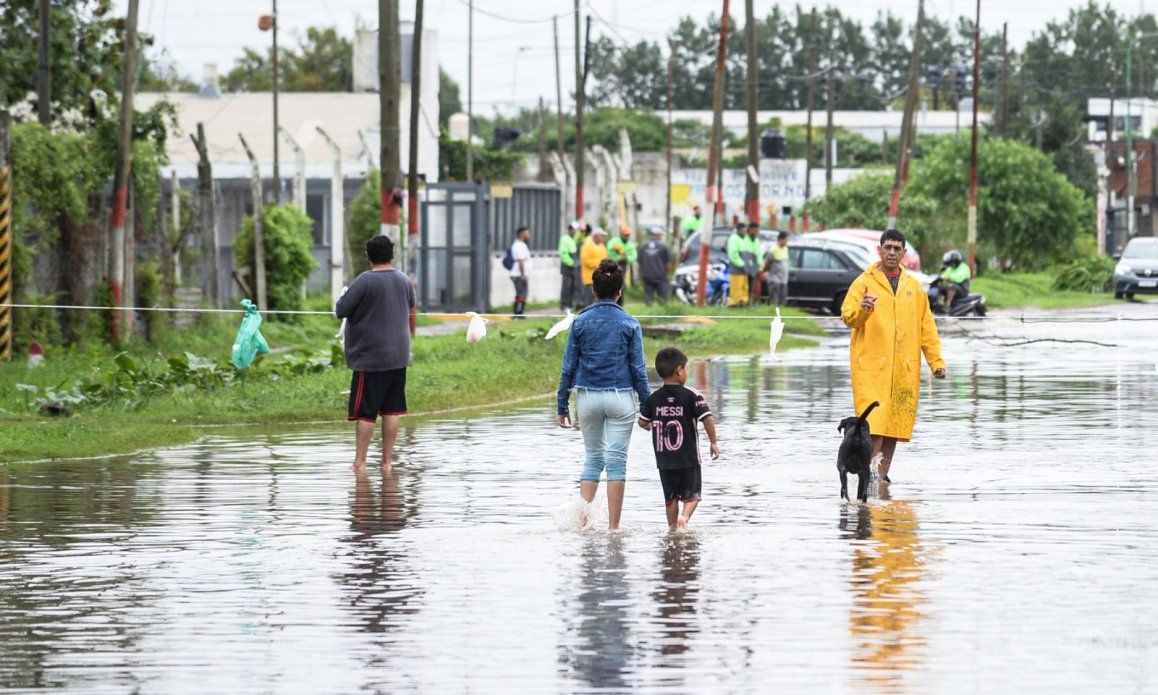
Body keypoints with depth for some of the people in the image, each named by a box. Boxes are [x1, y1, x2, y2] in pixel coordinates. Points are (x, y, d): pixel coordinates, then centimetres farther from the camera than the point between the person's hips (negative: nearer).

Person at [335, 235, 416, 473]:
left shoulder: (365, 281, -15)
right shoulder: (405, 281, 4)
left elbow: (341, 310, -13)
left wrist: (343, 295, 7)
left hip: (370, 359, -5)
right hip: (398, 356, 5)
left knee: (365, 412, -2)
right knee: (392, 410, 9)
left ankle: (359, 461, -1)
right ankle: (387, 461, 11)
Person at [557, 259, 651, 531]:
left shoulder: (580, 322, -1)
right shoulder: (630, 324, -4)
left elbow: (568, 367, 1)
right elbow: (638, 369, -3)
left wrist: (562, 406, 7)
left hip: (587, 397, 2)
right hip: (620, 397, -2)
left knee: (593, 458, 14)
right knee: (617, 461, 3)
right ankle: (613, 527, 3)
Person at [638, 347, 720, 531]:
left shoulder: (653, 398, 1)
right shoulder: (692, 396, -10)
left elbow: (642, 422, 8)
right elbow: (707, 419, -14)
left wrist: (649, 426, 32)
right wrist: (713, 443, -1)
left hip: (664, 460, 3)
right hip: (689, 459, -3)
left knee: (671, 498, 16)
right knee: (692, 495, 7)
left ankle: (673, 528, 18)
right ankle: (685, 516, -18)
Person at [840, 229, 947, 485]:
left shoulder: (913, 287, 15)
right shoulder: (864, 283, 3)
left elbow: (926, 326, 16)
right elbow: (847, 317, -6)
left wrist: (936, 360, 10)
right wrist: (861, 309, -27)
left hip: (904, 368, 4)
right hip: (871, 364, -4)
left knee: (896, 422, 4)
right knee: (873, 419, -13)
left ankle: (883, 474, 11)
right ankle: (872, 470, -15)